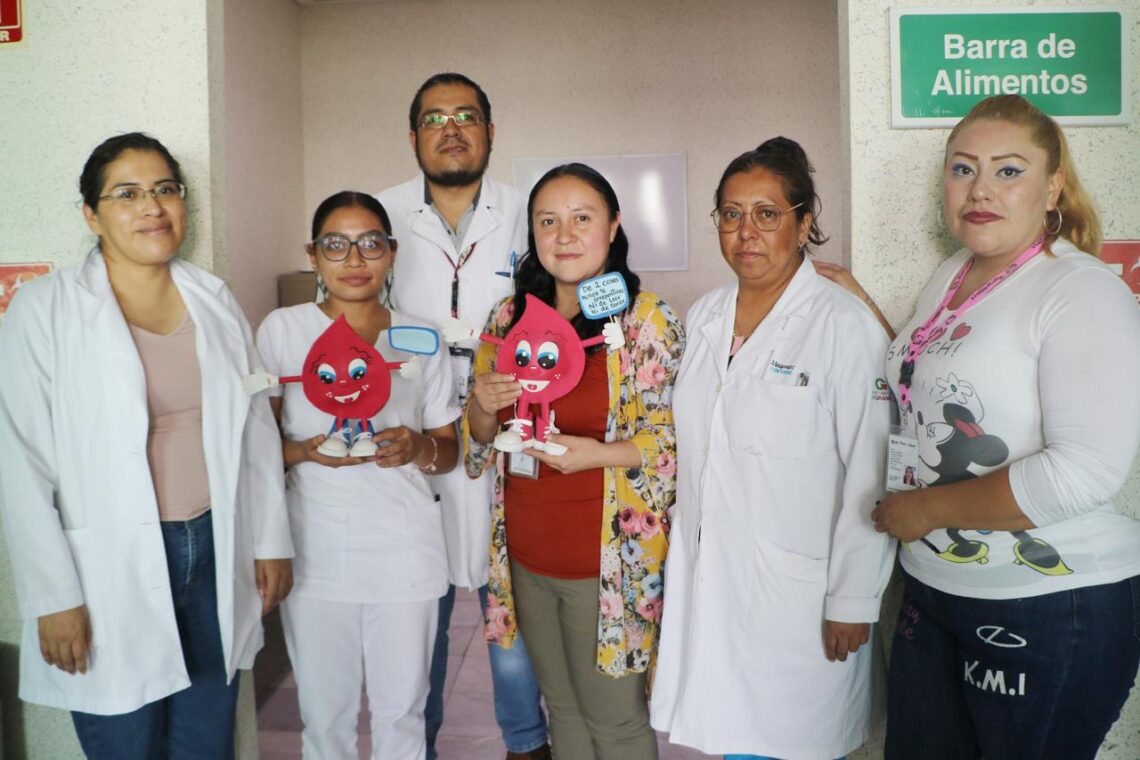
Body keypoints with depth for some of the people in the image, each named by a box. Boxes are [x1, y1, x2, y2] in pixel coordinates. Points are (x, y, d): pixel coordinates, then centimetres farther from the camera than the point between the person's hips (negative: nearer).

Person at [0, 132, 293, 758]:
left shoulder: (215, 300, 6)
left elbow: (256, 431, 9)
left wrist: (271, 541, 8)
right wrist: (53, 598, -10)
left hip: (215, 555, 4)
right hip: (112, 569, -3)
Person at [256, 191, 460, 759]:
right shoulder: (282, 329, 1)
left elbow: (449, 450, 9)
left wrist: (419, 448, -13)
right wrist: (305, 451, -16)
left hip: (404, 552, 1)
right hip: (315, 551, 0)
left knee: (401, 711, 11)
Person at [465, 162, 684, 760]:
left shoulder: (646, 320, -11)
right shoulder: (510, 316, 3)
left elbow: (678, 437, -11)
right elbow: (479, 442, 8)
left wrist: (601, 454, -27)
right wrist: (483, 405, -14)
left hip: (608, 560, -4)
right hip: (526, 556, 5)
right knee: (562, 706, 22)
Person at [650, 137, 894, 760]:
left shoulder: (845, 325, -13)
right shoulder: (702, 317, 6)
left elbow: (870, 475, -14)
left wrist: (853, 604, -12)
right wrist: (675, 561, 15)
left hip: (797, 590, -5)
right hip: (705, 581, 5)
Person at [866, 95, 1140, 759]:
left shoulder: (1082, 292, -16)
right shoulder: (950, 277, 7)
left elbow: (1084, 473, -26)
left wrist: (926, 510, -17)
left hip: (1054, 608, -7)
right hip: (933, 588, 7)